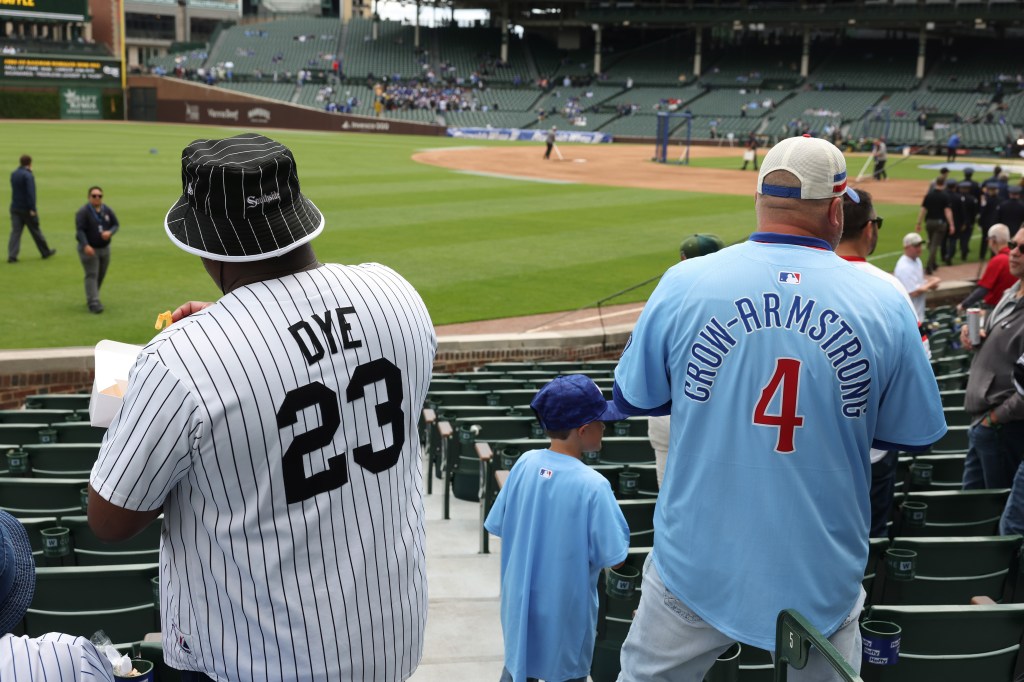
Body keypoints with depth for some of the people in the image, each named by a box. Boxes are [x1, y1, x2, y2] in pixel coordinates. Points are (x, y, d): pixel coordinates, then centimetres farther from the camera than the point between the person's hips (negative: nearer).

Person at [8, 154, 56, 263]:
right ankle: (45, 252, 22)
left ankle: (12, 255, -8)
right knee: (35, 231, 7)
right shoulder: (28, 176, -16)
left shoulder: (13, 174, 9)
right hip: (26, 209, -6)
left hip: (15, 208, 6)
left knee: (15, 231, 2)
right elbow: (30, 193, -22)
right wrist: (32, 209, -21)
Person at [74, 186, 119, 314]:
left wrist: (110, 232, -16)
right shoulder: (83, 212, -12)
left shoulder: (107, 210, 5)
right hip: (88, 249, -6)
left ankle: (91, 298, 30)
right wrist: (86, 245, -32)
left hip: (104, 248, 6)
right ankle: (93, 303, -15)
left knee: (101, 275, 12)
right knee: (92, 275, -11)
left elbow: (116, 224, 8)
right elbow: (79, 230, -19)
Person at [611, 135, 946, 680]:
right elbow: (914, 435, 3)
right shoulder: (884, 304, -8)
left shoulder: (684, 282, -10)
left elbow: (631, 400, 2)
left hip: (696, 568, 0)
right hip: (823, 582, 1)